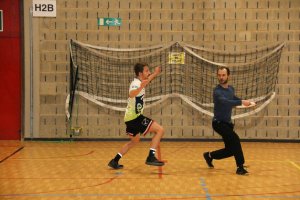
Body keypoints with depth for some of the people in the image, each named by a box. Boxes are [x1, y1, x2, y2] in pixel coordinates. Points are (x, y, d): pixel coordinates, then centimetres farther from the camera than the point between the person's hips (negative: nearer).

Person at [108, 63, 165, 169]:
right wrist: (141, 87, -61)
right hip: (134, 117, -10)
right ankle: (151, 157, -18)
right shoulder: (136, 83, -19)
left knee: (135, 141, 28)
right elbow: (131, 94, -44)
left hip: (131, 117, 10)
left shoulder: (139, 82, 10)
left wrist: (155, 74, 38)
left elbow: (146, 81, 37)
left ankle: (114, 161, 30)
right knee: (160, 130, -14)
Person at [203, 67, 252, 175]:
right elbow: (225, 101, -37)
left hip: (227, 123, 8)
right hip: (219, 123, -8)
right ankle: (240, 167, -19)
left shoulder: (231, 89, 6)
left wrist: (244, 101, 14)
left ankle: (210, 155, 32)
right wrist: (241, 102, -44)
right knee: (235, 140, -27)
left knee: (230, 150, 9)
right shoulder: (217, 91, -18)